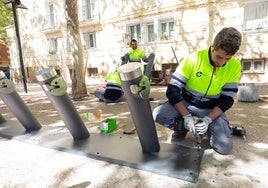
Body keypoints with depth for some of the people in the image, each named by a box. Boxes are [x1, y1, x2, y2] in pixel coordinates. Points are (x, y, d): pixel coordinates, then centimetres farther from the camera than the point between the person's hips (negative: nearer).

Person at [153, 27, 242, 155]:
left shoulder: (234, 66, -11)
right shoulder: (193, 59, -21)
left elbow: (227, 99, -8)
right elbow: (173, 90, -20)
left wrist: (208, 119, -22)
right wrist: (186, 116, -26)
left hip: (212, 109, 2)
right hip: (186, 103, -1)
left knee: (225, 147, -18)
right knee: (158, 114, -28)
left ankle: (207, 128, 15)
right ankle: (182, 127, 4)